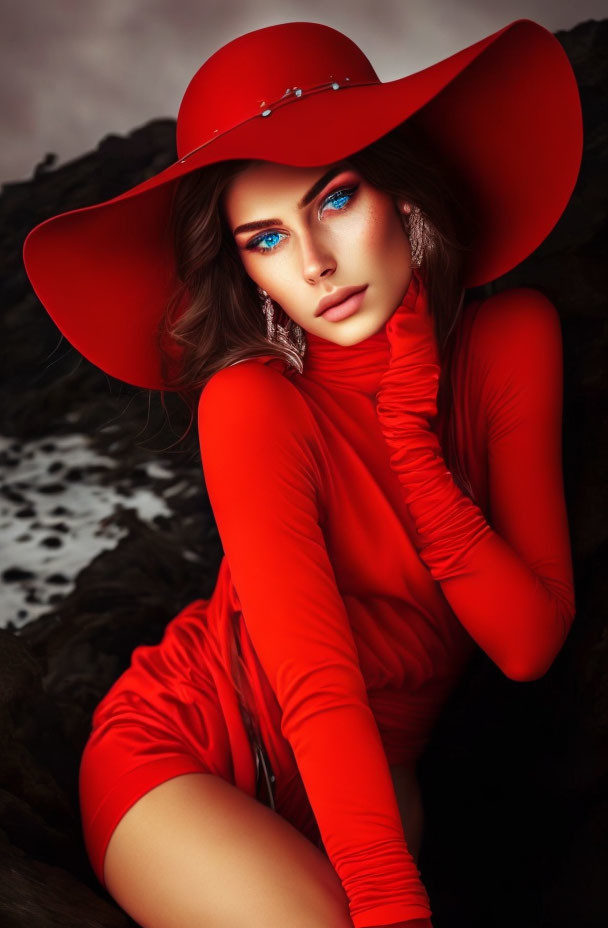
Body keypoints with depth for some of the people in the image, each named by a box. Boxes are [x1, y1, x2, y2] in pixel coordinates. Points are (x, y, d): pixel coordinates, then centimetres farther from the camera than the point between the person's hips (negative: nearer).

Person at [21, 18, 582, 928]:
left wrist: (410, 436, -24)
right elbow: (318, 689, -26)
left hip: (373, 777, 4)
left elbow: (530, 646, -15)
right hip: (182, 752, -4)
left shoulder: (514, 334, -10)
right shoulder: (254, 403, -23)